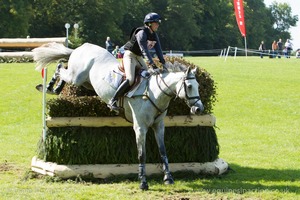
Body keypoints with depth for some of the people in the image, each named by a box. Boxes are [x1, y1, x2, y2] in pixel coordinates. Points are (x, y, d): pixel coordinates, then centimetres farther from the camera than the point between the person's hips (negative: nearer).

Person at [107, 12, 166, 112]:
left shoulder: (154, 35, 4)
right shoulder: (142, 33, -23)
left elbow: (158, 50, 5)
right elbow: (144, 50, -32)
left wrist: (163, 63, -6)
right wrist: (152, 65, -39)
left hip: (139, 57, 9)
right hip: (130, 55, -9)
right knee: (130, 80, -23)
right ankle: (112, 101, -20)